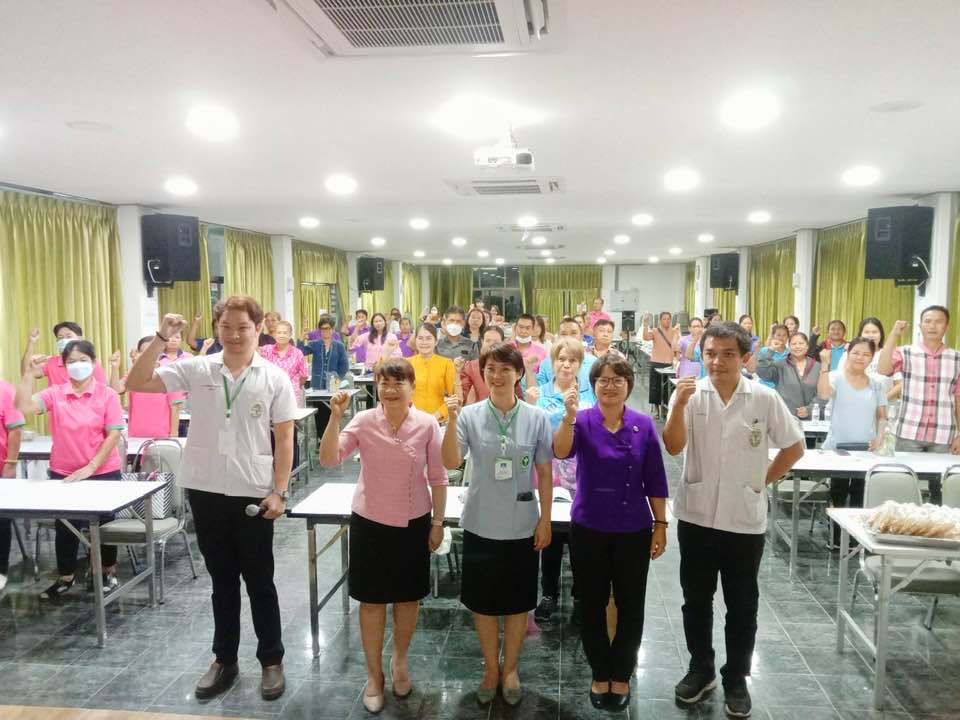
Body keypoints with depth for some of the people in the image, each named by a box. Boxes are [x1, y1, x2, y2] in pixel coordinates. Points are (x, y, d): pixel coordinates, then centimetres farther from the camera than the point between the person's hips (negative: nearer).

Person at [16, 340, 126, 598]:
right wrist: (30, 373, -17)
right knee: (65, 525, 14)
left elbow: (114, 434, -12)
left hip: (103, 472, -2)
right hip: (63, 474, 3)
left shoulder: (107, 395, -8)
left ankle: (109, 572, 32)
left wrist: (90, 467, -16)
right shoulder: (55, 394, 0)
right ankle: (65, 577, 33)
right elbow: (23, 408, -15)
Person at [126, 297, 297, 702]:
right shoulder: (196, 370, -1)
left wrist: (279, 492, -9)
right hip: (205, 491, 2)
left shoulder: (275, 378, -5)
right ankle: (224, 659, 31)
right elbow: (136, 384, -5)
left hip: (253, 494, -2)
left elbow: (284, 439, -4)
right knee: (222, 580, 16)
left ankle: (271, 660, 25)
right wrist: (161, 338, -15)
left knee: (259, 581, 10)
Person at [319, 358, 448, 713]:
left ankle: (399, 662, 41)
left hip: (413, 523, 1)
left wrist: (438, 522, -1)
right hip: (370, 521, 0)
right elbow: (329, 460, -18)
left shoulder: (427, 424, -10)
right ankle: (374, 674, 30)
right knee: (372, 600, 11)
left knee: (409, 597, 15)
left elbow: (438, 478, -3)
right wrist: (335, 417, -28)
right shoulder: (364, 421, -10)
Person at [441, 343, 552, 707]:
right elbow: (451, 463, -17)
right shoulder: (471, 415, -8)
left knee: (518, 601, 14)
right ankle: (491, 667, 35)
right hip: (481, 525, 0)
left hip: (522, 526, 0)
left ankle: (511, 668, 35)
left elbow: (544, 473, 0)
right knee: (484, 600, 13)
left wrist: (545, 519, -1)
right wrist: (451, 420, -28)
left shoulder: (537, 418, -6)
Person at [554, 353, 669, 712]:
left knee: (630, 606, 10)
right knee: (592, 606, 11)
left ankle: (621, 676, 30)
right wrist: (569, 416, -42)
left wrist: (661, 525, 0)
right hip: (589, 529, 0)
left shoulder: (643, 425, -3)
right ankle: (599, 674, 30)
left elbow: (655, 481, 1)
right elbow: (561, 452, -27)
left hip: (633, 531, 1)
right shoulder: (583, 420, -6)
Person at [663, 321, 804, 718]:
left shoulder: (765, 398, -7)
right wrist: (679, 406, -31)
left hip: (745, 519, 0)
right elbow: (673, 447, -17)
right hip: (696, 516, 1)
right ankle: (701, 669, 33)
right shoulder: (690, 394, -6)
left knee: (742, 605, 12)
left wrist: (761, 480, 0)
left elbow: (794, 447, 4)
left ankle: (736, 679, 30)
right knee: (696, 599, 14)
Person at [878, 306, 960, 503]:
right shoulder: (906, 353, 1)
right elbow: (882, 370, -18)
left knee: (940, 489, 8)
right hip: (909, 433, -2)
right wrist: (894, 334, -15)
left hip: (943, 436, 2)